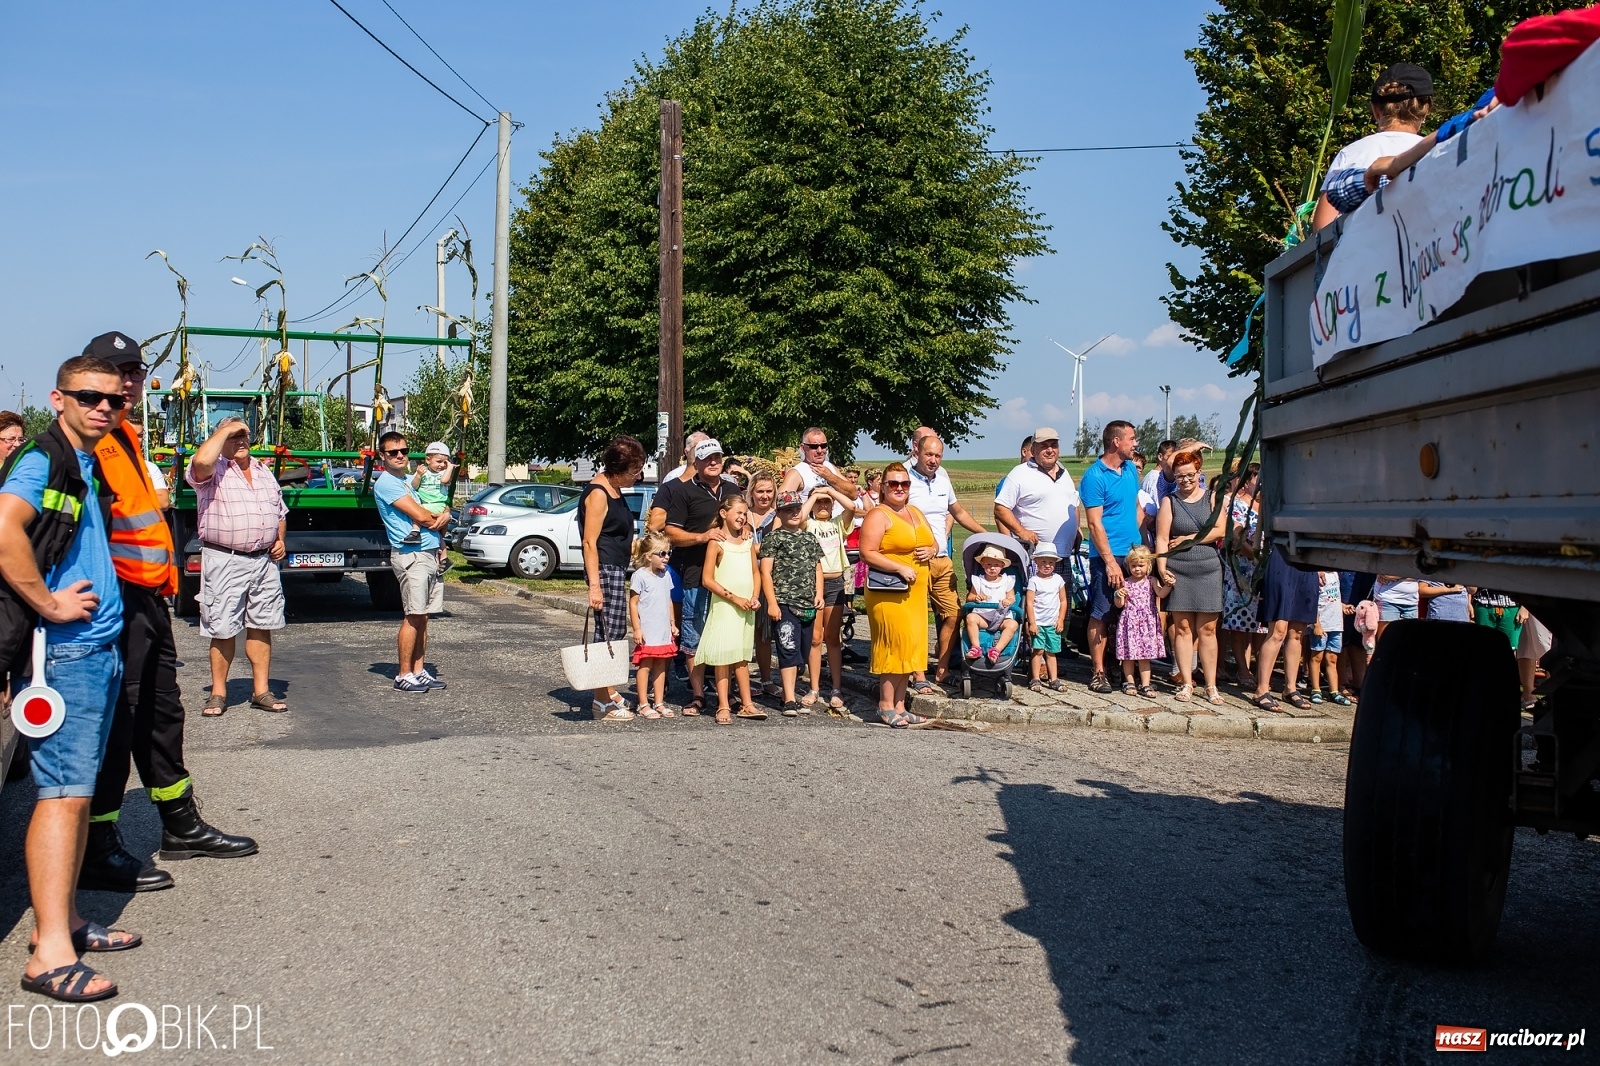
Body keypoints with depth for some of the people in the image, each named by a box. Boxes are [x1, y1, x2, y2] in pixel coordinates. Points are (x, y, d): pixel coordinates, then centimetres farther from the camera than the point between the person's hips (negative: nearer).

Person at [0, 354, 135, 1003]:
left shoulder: (89, 469, 18)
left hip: (100, 649, 9)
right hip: (64, 651, -9)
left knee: (78, 789, 13)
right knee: (64, 792, -12)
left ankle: (64, 919, 21)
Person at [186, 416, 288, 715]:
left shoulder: (264, 471, 17)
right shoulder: (213, 469, -3)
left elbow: (280, 511, 26)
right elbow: (201, 460, -29)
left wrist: (280, 540, 8)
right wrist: (225, 429, -15)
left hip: (264, 561, 5)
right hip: (224, 561, -5)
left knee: (261, 627, 8)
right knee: (223, 630, 0)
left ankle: (261, 691, 14)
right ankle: (218, 693, 10)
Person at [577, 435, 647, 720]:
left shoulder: (615, 489, 14)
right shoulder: (598, 494, -15)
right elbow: (589, 542, -20)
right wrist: (594, 586, -25)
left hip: (617, 569, 10)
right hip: (604, 570, -10)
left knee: (616, 633, 14)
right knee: (608, 633, -7)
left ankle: (609, 693, 24)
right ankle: (602, 702, -2)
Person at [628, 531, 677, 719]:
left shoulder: (666, 575, 11)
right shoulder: (640, 576, -11)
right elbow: (633, 603, -11)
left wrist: (672, 624, 17)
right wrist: (636, 629, -13)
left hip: (664, 632, 7)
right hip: (647, 632, -7)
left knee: (661, 666, 11)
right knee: (645, 666, -2)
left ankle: (659, 703, 18)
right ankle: (644, 705, 4)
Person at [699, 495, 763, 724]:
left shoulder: (748, 540, 10)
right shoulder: (717, 542, -7)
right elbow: (707, 579, -11)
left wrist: (754, 597, -1)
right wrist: (734, 598, -14)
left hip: (746, 606, 6)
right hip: (723, 605, -6)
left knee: (742, 656, 13)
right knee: (723, 655, -6)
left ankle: (746, 704, 17)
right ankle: (723, 707, -2)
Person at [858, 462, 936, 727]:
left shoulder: (916, 513, 18)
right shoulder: (878, 516, -7)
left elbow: (934, 543, 27)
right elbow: (867, 553, -15)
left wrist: (931, 551, 3)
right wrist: (900, 568, -19)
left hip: (916, 590, 8)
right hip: (889, 590, -8)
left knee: (911, 646, 8)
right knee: (895, 644, -10)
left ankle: (899, 706, 14)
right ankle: (886, 706, -2)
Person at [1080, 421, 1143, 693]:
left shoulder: (1131, 469, 11)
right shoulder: (1094, 476, -11)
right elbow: (1095, 523, -14)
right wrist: (1110, 561, -18)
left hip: (1133, 553, 7)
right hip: (1107, 556, -7)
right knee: (1101, 614, -2)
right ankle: (1098, 672, 3)